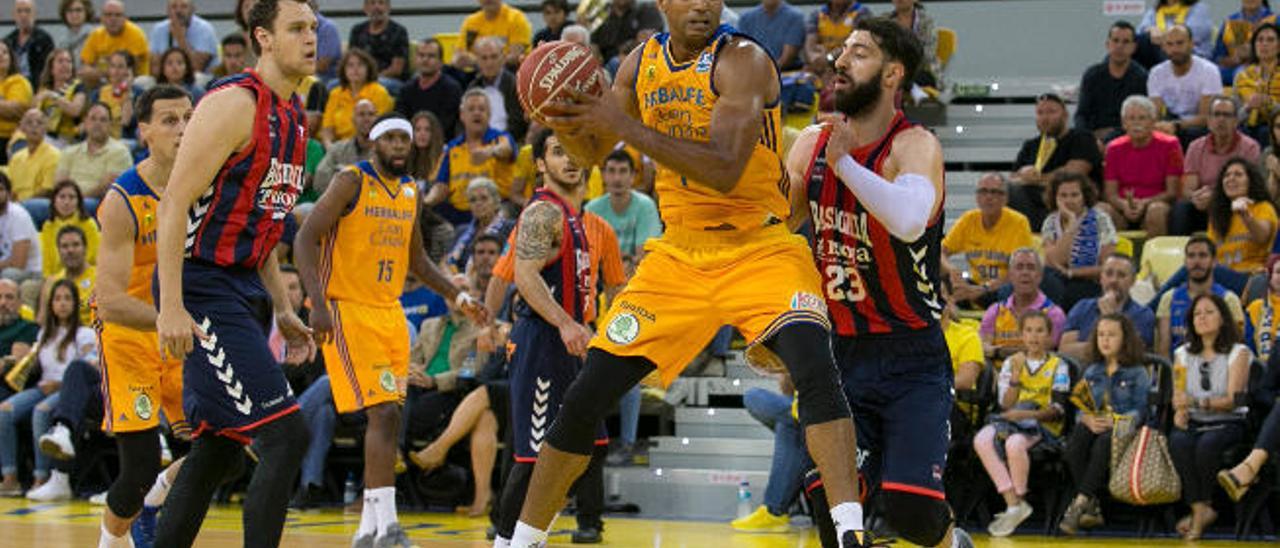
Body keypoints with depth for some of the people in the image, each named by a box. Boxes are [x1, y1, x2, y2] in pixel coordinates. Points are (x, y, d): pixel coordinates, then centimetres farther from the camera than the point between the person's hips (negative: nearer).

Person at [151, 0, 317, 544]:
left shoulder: (293, 115, 14)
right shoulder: (233, 104, -15)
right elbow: (174, 205, -19)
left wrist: (282, 310, 17)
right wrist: (172, 307, -25)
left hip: (244, 288, 10)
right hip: (203, 290, -10)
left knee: (217, 446, 13)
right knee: (285, 437, -15)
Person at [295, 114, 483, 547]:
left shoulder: (410, 191, 13)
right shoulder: (352, 182, -9)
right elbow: (306, 239, -15)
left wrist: (457, 296, 15)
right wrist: (318, 303, -25)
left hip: (390, 312, 8)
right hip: (348, 310, -8)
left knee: (387, 420, 7)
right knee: (384, 413, -17)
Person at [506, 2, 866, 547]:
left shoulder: (743, 60, -15)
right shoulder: (642, 63, 4)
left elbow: (724, 170, -28)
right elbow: (592, 154, 17)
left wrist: (622, 123, -28)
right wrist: (566, 123, -7)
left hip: (761, 250, -5)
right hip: (679, 254, 5)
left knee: (815, 369, -31)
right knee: (584, 399, 2)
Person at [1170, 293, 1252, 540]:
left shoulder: (1238, 353, 2)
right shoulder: (1183, 354, 16)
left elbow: (1232, 400, -8)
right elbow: (1178, 395, 10)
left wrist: (1197, 402, -25)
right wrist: (1179, 411, -16)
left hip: (1229, 422, -3)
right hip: (1194, 422, 3)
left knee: (1207, 443, -37)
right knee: (1178, 441, -33)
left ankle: (1201, 507, -19)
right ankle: (1202, 510, -30)